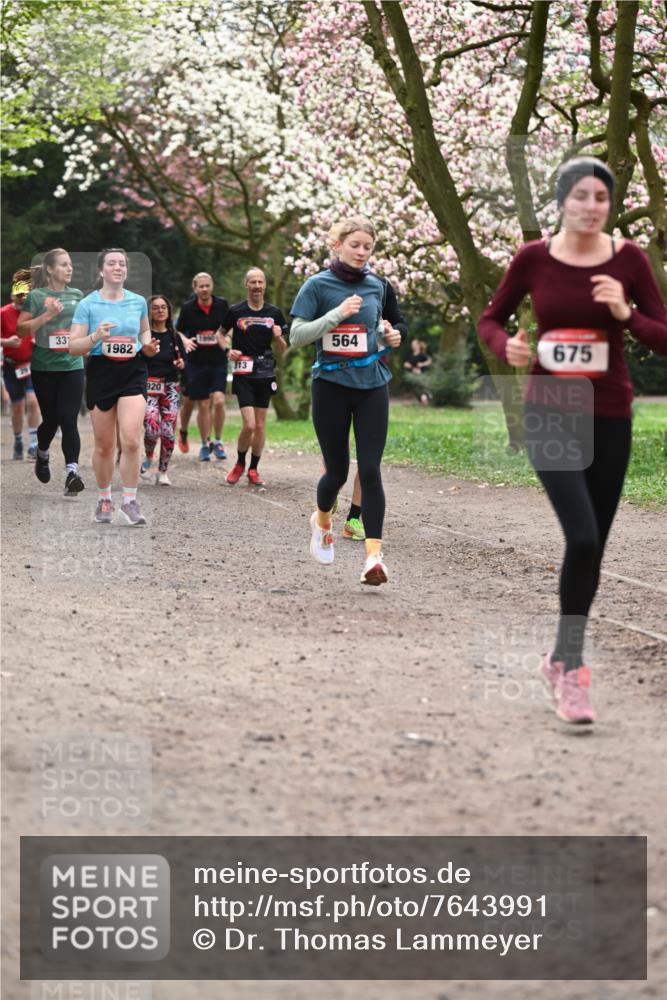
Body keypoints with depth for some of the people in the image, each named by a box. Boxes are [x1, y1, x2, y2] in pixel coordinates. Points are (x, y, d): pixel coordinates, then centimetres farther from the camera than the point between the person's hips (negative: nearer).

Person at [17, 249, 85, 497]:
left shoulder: (77, 295, 8)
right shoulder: (36, 296, -4)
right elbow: (21, 329, -9)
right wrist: (47, 315, -18)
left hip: (72, 367, 2)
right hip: (44, 368, -2)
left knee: (69, 420, -10)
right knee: (50, 419, 8)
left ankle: (71, 472, -18)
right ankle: (42, 456, 39)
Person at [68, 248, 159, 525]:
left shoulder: (138, 302, 6)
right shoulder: (87, 305, -3)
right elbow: (73, 347, -5)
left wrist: (148, 346, 3)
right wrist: (95, 338, -23)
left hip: (133, 373, 1)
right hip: (101, 373, -1)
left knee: (131, 441, -14)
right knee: (104, 445, 7)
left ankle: (129, 503, -4)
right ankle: (104, 500, 26)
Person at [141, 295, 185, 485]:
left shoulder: (174, 336, 12)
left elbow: (182, 365, 17)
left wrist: (181, 364, -6)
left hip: (170, 387, 4)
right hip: (148, 386, -4)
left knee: (169, 431, -3)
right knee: (152, 428, -18)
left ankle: (163, 472, 11)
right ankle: (149, 458, 13)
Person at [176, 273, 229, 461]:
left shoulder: (222, 305, 0)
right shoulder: (187, 308, -2)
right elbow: (178, 331, 8)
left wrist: (226, 341, -3)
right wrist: (185, 341, -11)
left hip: (218, 361, 0)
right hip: (196, 362, 0)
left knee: (218, 401, -13)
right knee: (203, 405, 2)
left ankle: (218, 442, 5)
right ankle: (205, 444, 18)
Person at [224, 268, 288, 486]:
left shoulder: (274, 313, 6)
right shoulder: (236, 311, -1)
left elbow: (282, 351, 11)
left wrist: (279, 337, -11)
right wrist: (228, 351, -5)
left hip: (265, 374, 3)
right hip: (243, 374, -3)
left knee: (260, 424, 6)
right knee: (249, 425, -12)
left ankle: (253, 469, 19)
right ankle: (239, 464, 11)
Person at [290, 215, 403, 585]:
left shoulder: (376, 285, 8)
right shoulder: (318, 285, -4)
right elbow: (297, 336, -9)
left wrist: (389, 336, 3)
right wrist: (338, 313, -19)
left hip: (372, 385, 2)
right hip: (332, 385, -2)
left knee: (370, 469, -9)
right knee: (337, 470, 5)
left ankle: (374, 554, -13)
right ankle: (322, 519, 39)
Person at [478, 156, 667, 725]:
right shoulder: (533, 259, -5)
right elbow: (491, 319, 9)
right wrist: (507, 347, -12)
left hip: (610, 419, 2)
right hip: (551, 414, -2)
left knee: (593, 546, 10)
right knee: (582, 537, -19)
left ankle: (562, 659, 30)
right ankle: (573, 668, -7)